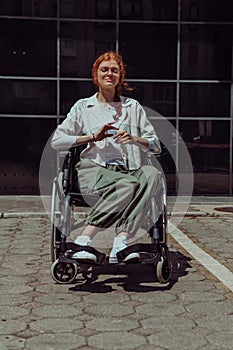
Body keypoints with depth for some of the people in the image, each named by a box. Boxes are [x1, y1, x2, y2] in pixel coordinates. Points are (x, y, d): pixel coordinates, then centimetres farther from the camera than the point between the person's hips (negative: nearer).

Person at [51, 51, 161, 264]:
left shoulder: (133, 107, 23)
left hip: (129, 171, 3)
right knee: (129, 184, -36)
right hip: (95, 169, -3)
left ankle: (121, 241, -42)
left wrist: (133, 139, -2)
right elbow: (56, 141, 9)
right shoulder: (83, 107, 18)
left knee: (152, 175, -33)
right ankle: (84, 241, -39)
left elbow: (156, 145, 19)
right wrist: (93, 137, -2)